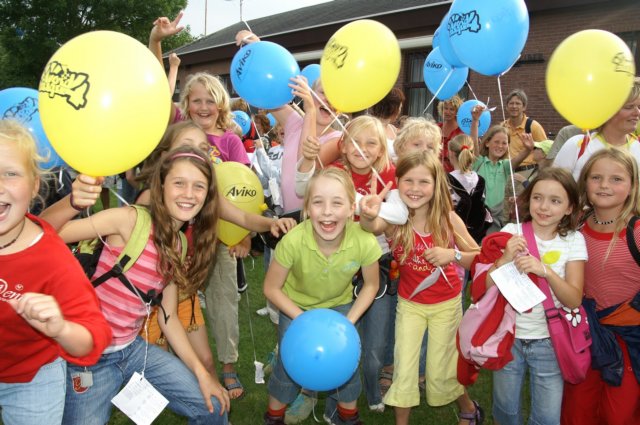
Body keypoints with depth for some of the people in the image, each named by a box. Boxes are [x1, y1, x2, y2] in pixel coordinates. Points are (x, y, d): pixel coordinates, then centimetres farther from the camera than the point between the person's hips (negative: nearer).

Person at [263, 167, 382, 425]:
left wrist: (349, 321, -18)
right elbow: (271, 289, -20)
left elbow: (371, 285, -12)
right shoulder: (293, 241, -38)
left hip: (339, 305, 1)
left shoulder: (365, 242, -34)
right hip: (296, 306, -1)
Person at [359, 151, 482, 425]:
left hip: (446, 303, 0)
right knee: (403, 371, 3)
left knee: (440, 372, 11)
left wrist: (453, 255, -28)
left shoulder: (448, 219, -17)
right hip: (409, 303, 1)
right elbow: (371, 227, -43)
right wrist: (369, 215, -66)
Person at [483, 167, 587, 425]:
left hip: (549, 340, 0)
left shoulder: (573, 241, -4)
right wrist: (506, 258, -25)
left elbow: (574, 300, -11)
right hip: (509, 335, 0)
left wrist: (545, 270, -27)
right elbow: (485, 286, -8)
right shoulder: (512, 232, -6)